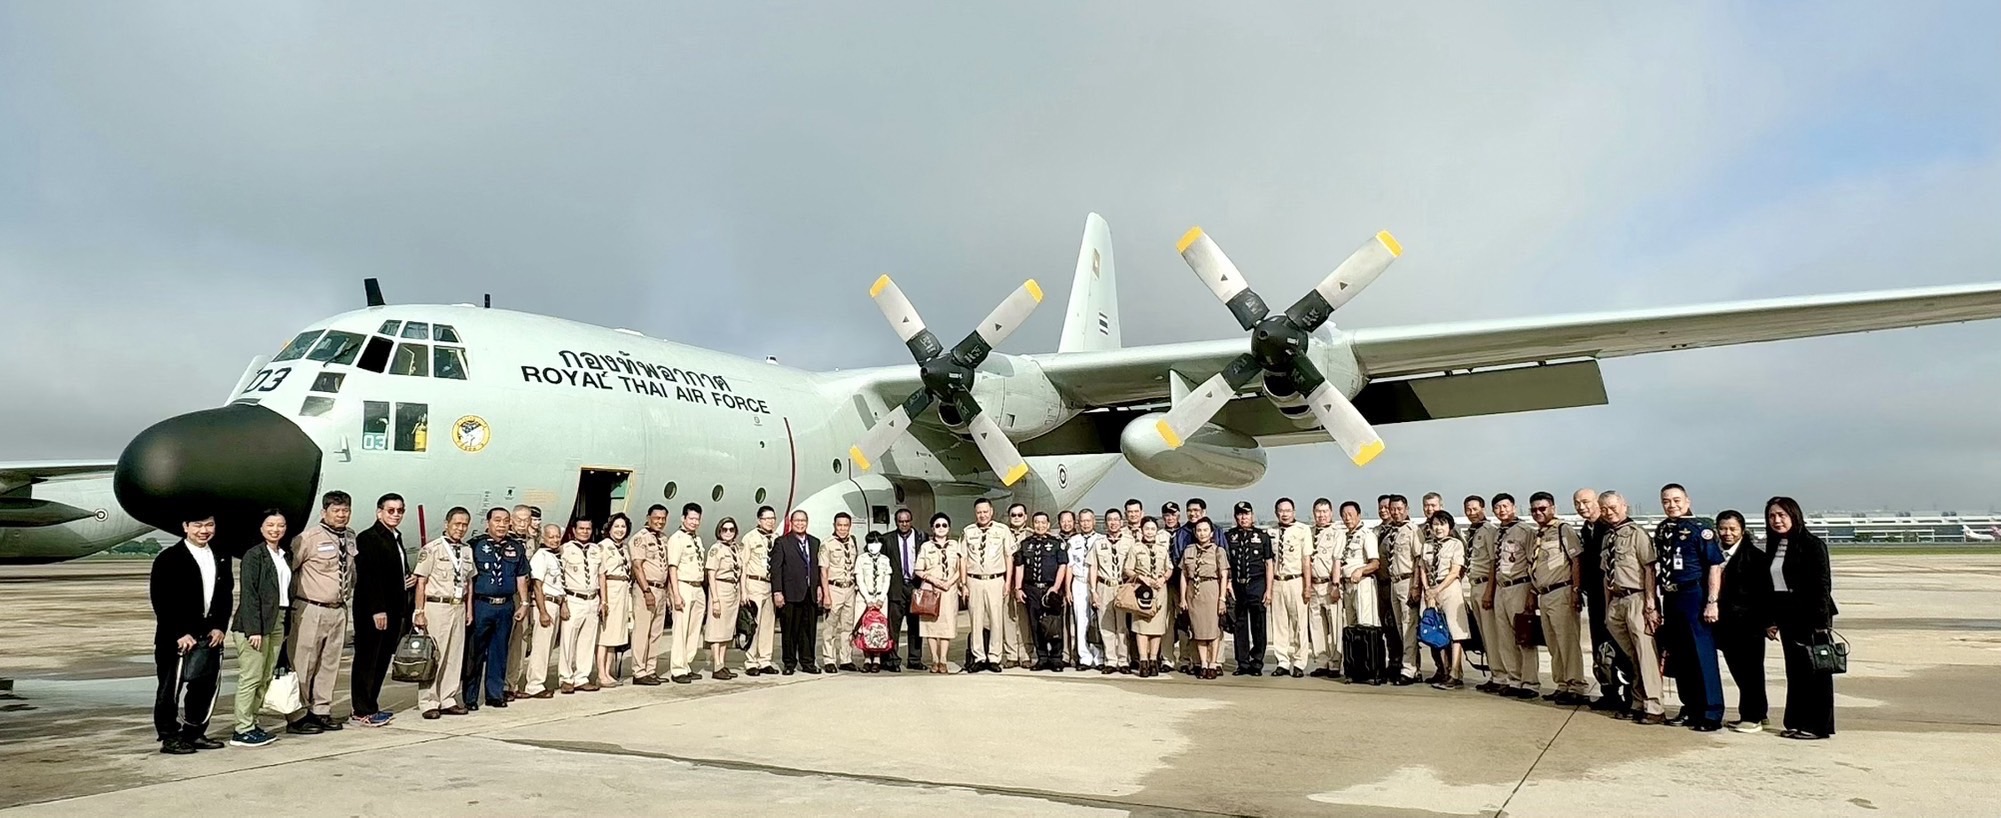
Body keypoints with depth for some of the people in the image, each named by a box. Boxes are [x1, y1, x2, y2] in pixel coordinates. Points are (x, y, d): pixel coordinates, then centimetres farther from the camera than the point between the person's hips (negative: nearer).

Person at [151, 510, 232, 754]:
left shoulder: (220, 559, 11)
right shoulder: (169, 559, -7)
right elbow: (161, 600, -11)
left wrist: (220, 627, 1)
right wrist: (180, 633, -15)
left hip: (210, 635, 6)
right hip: (177, 637, -6)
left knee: (206, 686, 10)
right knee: (171, 687, 1)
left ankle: (195, 733, 21)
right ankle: (169, 737, 9)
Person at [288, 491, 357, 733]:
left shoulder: (350, 538, 9)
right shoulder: (309, 538, -13)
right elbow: (286, 568, -11)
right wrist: (292, 601, -7)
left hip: (339, 610, 7)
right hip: (312, 611, -7)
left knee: (330, 663, 13)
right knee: (303, 665, 0)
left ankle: (321, 711, 23)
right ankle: (297, 716, 9)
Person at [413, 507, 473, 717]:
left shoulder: (467, 551, 13)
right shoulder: (432, 549, -6)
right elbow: (421, 582, -7)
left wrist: (469, 609, 13)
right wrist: (420, 611, -11)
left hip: (458, 607, 6)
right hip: (436, 605, -6)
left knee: (455, 656, 8)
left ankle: (448, 700, 15)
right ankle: (428, 703, 3)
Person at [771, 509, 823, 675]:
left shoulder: (815, 542, 14)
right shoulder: (782, 543, -1)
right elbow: (775, 569, -5)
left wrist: (818, 587, 7)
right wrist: (777, 592, -12)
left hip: (810, 593, 4)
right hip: (791, 594, -4)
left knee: (809, 630, 7)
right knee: (790, 630, 2)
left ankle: (807, 662, 17)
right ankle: (789, 663, 12)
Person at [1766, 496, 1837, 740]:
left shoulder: (1812, 545, -9)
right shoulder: (1773, 547, 12)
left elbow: (1822, 585, -12)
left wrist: (1821, 622, -17)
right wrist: (1771, 620, 11)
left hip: (1810, 617, -7)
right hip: (1786, 617, 7)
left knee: (1815, 671, 0)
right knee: (1794, 671, 10)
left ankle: (1818, 725, 6)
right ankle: (1797, 722, 16)